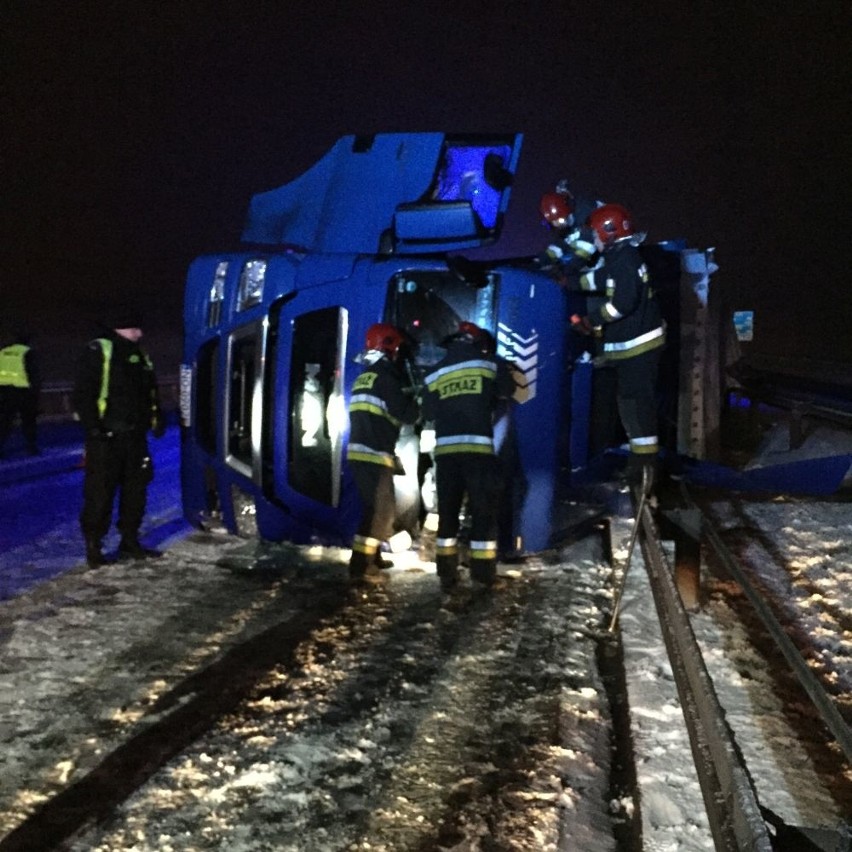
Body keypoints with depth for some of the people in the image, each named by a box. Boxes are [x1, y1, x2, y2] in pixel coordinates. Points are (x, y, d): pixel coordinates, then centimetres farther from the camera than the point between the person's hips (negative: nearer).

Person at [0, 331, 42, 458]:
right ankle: (32, 449, 11)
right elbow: (35, 374, -5)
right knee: (28, 421, 8)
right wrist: (36, 390, 2)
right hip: (22, 389, -4)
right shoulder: (28, 353, -1)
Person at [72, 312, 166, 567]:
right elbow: (83, 393, -12)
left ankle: (130, 542, 21)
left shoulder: (139, 355, 17)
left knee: (135, 489, 11)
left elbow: (150, 392, 21)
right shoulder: (98, 351, -7)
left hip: (134, 435, 7)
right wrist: (92, 426, -20)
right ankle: (93, 546, 5)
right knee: (100, 493, -4)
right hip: (105, 437, -7)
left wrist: (157, 419, 6)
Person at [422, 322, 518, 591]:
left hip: (445, 449, 3)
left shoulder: (435, 373, 12)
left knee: (448, 512, 10)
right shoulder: (490, 363, 5)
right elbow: (508, 391, 16)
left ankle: (447, 575, 11)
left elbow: (428, 414, 16)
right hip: (478, 448, -3)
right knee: (484, 512, 2)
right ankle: (483, 576, -1)